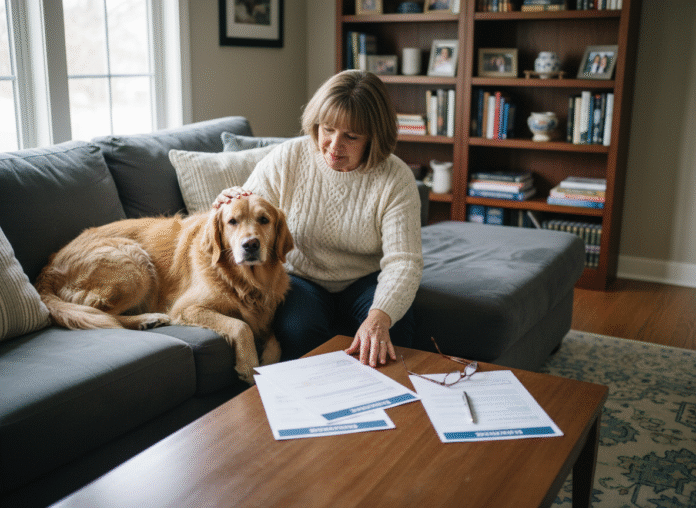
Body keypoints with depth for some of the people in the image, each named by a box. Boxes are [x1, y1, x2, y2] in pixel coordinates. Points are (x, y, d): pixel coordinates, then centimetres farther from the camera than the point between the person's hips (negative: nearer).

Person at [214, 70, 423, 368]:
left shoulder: (396, 179, -14)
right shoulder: (285, 160, -10)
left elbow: (403, 262, -21)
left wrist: (379, 317, -40)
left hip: (364, 281, 0)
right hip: (299, 277, 0)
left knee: (391, 329, -29)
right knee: (299, 328, -31)